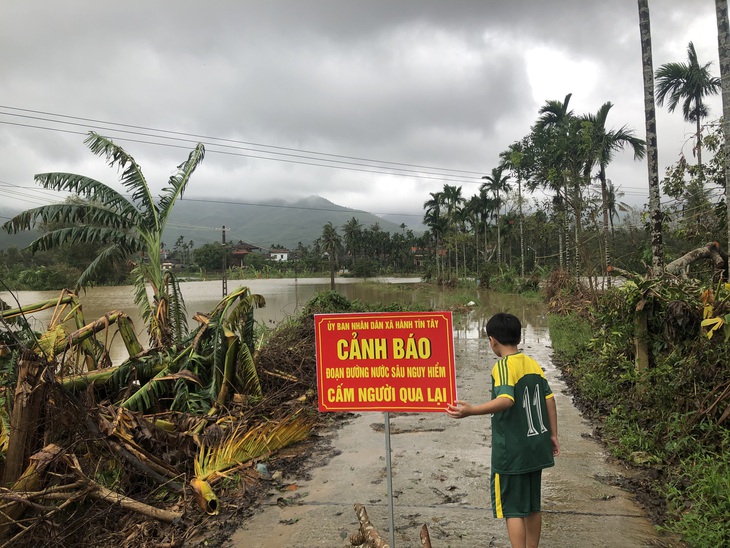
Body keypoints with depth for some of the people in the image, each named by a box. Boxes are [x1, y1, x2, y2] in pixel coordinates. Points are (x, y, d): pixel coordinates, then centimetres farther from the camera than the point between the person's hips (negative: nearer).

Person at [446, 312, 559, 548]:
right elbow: (549, 400, 9)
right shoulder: (533, 364, 6)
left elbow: (506, 400, -32)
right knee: (532, 507, 18)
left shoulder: (503, 366, -16)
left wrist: (471, 410, -41)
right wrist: (553, 435, 17)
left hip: (511, 451, -7)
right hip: (535, 447, 8)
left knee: (513, 510, 2)